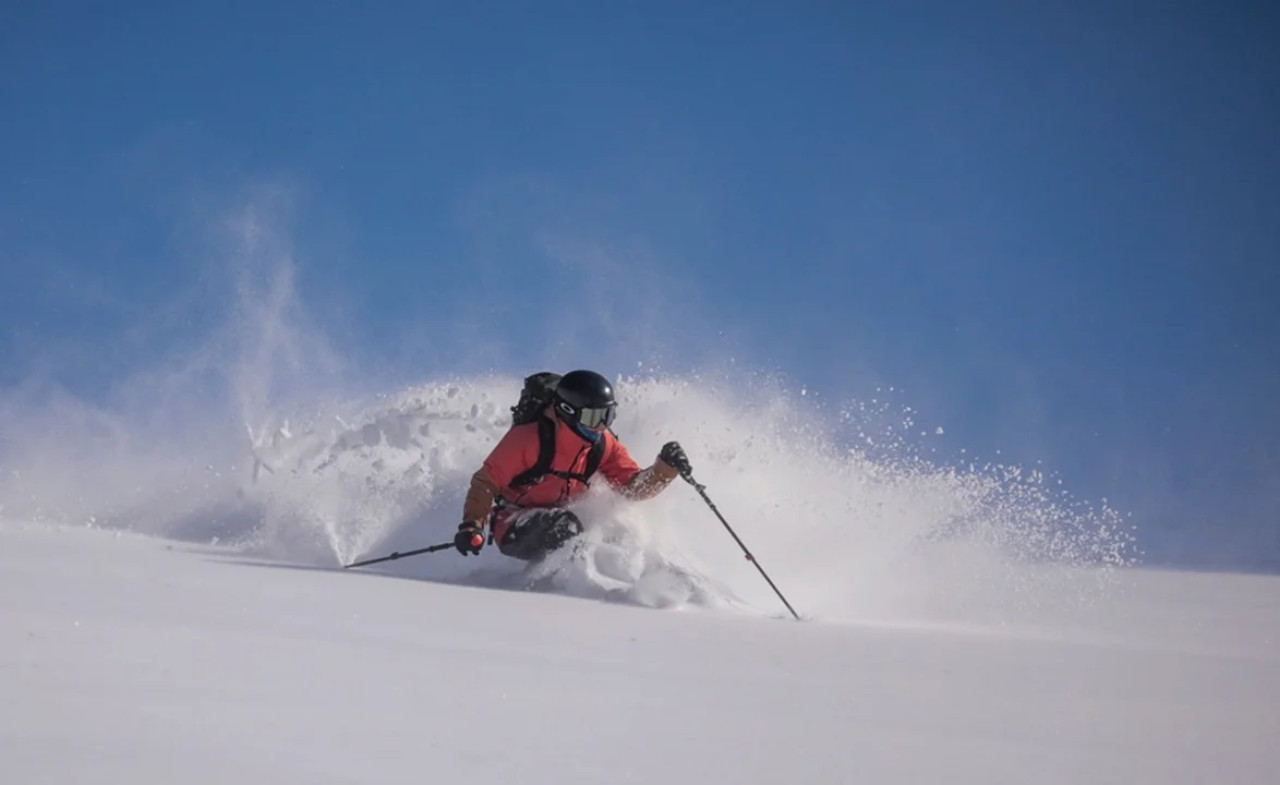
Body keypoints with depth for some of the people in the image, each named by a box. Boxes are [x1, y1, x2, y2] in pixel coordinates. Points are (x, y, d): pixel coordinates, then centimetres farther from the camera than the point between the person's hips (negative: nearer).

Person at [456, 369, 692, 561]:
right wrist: (471, 525, -29)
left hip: (557, 526, 6)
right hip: (513, 528, -6)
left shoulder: (604, 446, -6)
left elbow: (635, 486, -8)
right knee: (562, 525, -35)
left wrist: (666, 467, -27)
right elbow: (486, 481, -16)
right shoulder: (529, 438, -22)